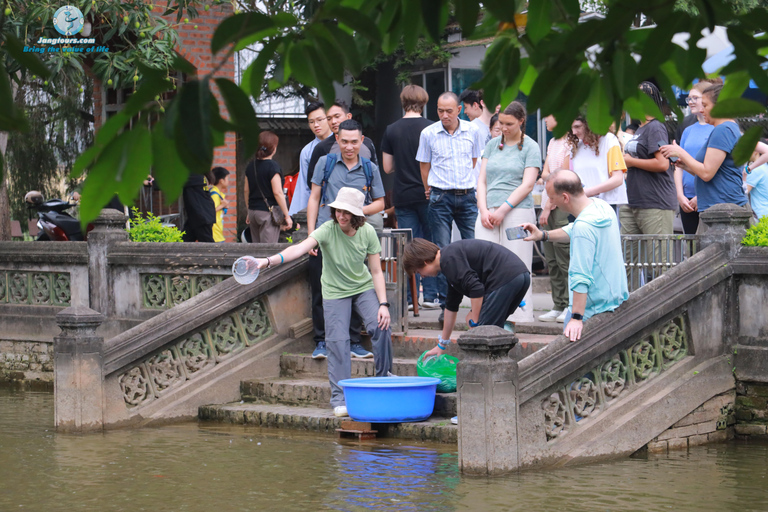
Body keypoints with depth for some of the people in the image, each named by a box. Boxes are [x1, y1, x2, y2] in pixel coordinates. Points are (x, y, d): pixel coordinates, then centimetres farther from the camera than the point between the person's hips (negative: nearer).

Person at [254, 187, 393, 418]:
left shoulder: (367, 232, -14)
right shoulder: (327, 230, -22)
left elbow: (376, 271, -7)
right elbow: (300, 248, -39)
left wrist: (383, 304, -17)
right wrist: (269, 261, -56)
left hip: (364, 288, 2)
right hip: (335, 293, -2)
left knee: (381, 326, -19)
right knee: (338, 341, -13)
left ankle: (383, 377, 5)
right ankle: (339, 398, -4)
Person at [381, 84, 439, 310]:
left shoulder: (391, 130, 0)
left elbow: (387, 167, 5)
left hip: (403, 196, 2)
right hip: (428, 194, -2)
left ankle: (409, 296, 3)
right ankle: (430, 294, 4)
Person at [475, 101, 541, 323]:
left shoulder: (530, 148, 3)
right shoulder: (492, 145, 16)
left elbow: (527, 185, -5)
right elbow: (482, 180, 13)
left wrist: (503, 210, -11)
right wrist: (483, 210, -2)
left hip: (517, 212, -4)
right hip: (488, 214, 4)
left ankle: (519, 319, -3)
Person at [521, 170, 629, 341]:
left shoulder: (584, 226, -24)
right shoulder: (600, 205, 5)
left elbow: (581, 277, -27)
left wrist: (576, 318, -27)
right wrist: (543, 235, 22)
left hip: (594, 306, -10)